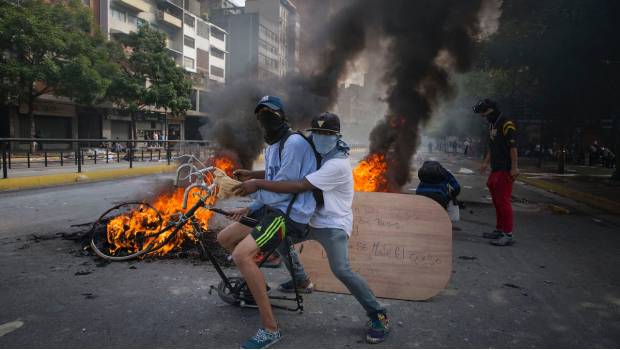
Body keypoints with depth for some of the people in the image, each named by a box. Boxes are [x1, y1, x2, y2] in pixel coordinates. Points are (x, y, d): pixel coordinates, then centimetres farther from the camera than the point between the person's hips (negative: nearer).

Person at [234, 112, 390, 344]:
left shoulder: (337, 164, -26)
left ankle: (379, 316, -6)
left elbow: (299, 187, -34)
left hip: (333, 225, -9)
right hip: (313, 219, 9)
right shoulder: (317, 156, 5)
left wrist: (258, 184, -33)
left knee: (341, 271, -24)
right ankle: (300, 278, 38)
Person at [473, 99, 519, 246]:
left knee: (503, 201, -9)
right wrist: (486, 162, 22)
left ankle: (508, 235, -5)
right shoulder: (492, 125, 17)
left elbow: (513, 147, -19)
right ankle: (499, 230, 28)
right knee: (496, 201, 16)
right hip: (496, 169, 10)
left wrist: (514, 167, -22)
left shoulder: (507, 125, -13)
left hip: (506, 170, -10)